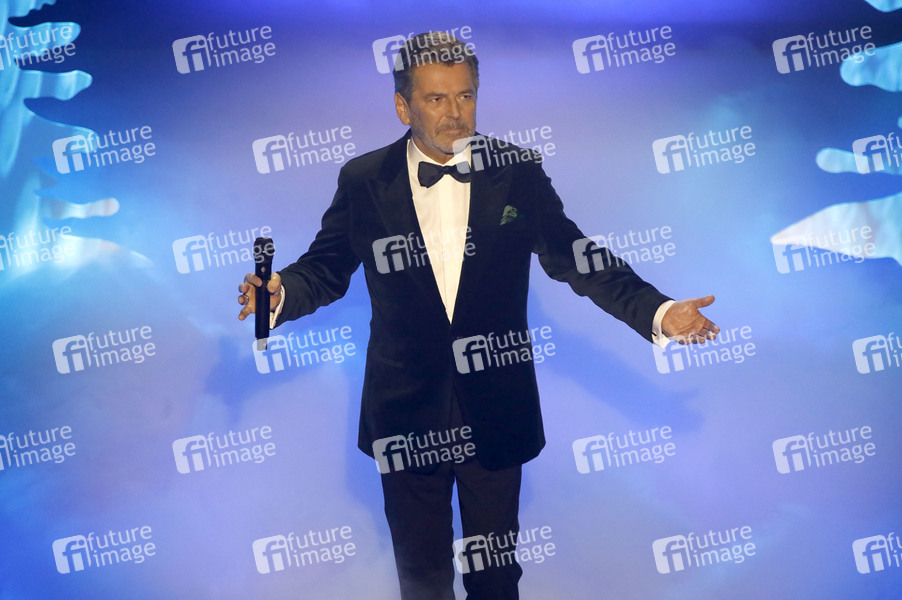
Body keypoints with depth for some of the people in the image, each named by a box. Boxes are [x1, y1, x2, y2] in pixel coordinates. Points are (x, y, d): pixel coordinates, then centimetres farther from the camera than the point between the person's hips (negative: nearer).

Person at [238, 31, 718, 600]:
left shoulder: (518, 174, -3)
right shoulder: (363, 181, -3)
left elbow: (574, 257, -5)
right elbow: (325, 269, -1)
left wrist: (658, 312, -17)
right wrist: (279, 293, -24)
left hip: (496, 414, 0)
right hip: (408, 417, 0)